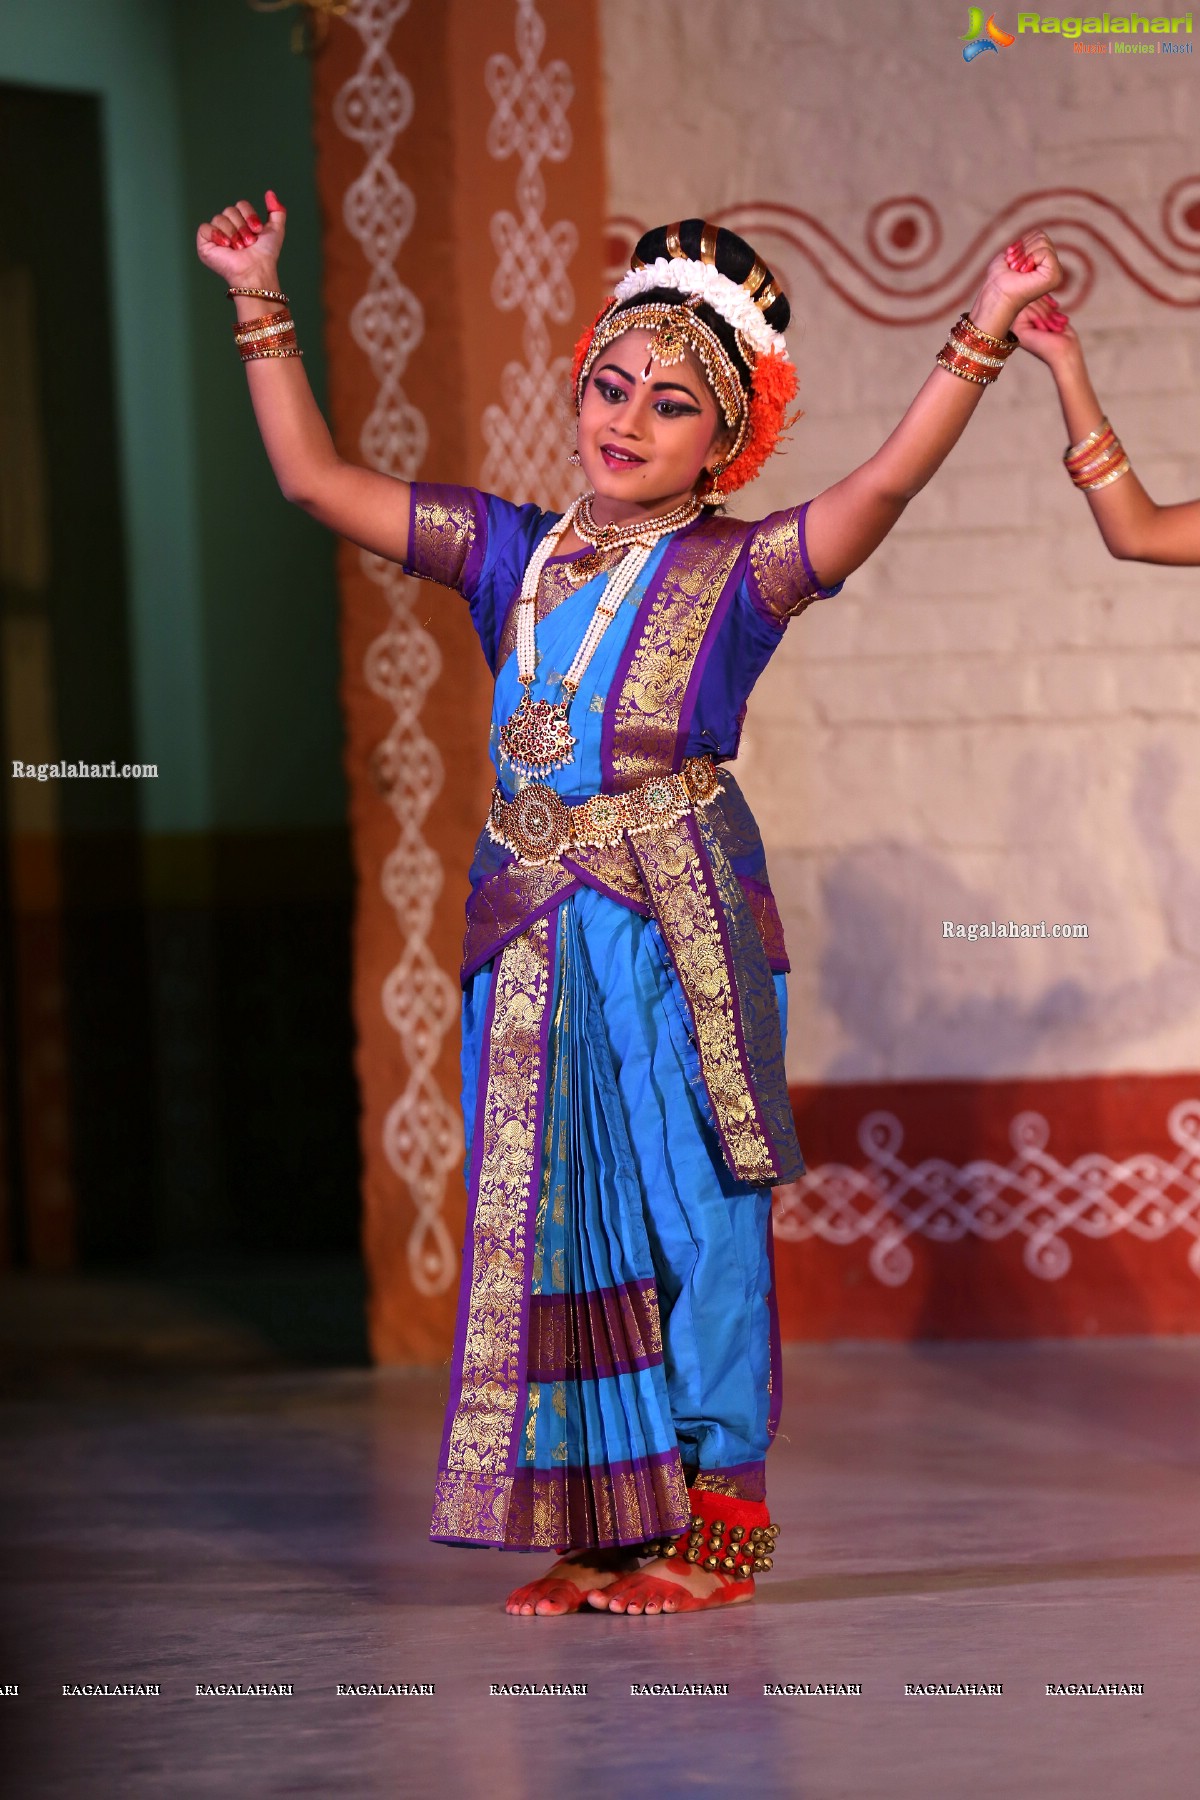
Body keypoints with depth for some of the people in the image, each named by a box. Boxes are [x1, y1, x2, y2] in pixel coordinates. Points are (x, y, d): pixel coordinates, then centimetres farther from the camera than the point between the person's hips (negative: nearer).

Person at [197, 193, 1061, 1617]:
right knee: (555, 1215, 5)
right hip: (537, 932, 5)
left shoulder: (736, 570, 1)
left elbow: (882, 486, -14)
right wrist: (260, 305, 12)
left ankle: (713, 1523, 6)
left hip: (681, 924, -5)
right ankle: (605, 1525, 13)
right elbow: (315, 480, 16)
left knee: (688, 1210, -2)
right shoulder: (514, 553, 14)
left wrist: (981, 339, -24)